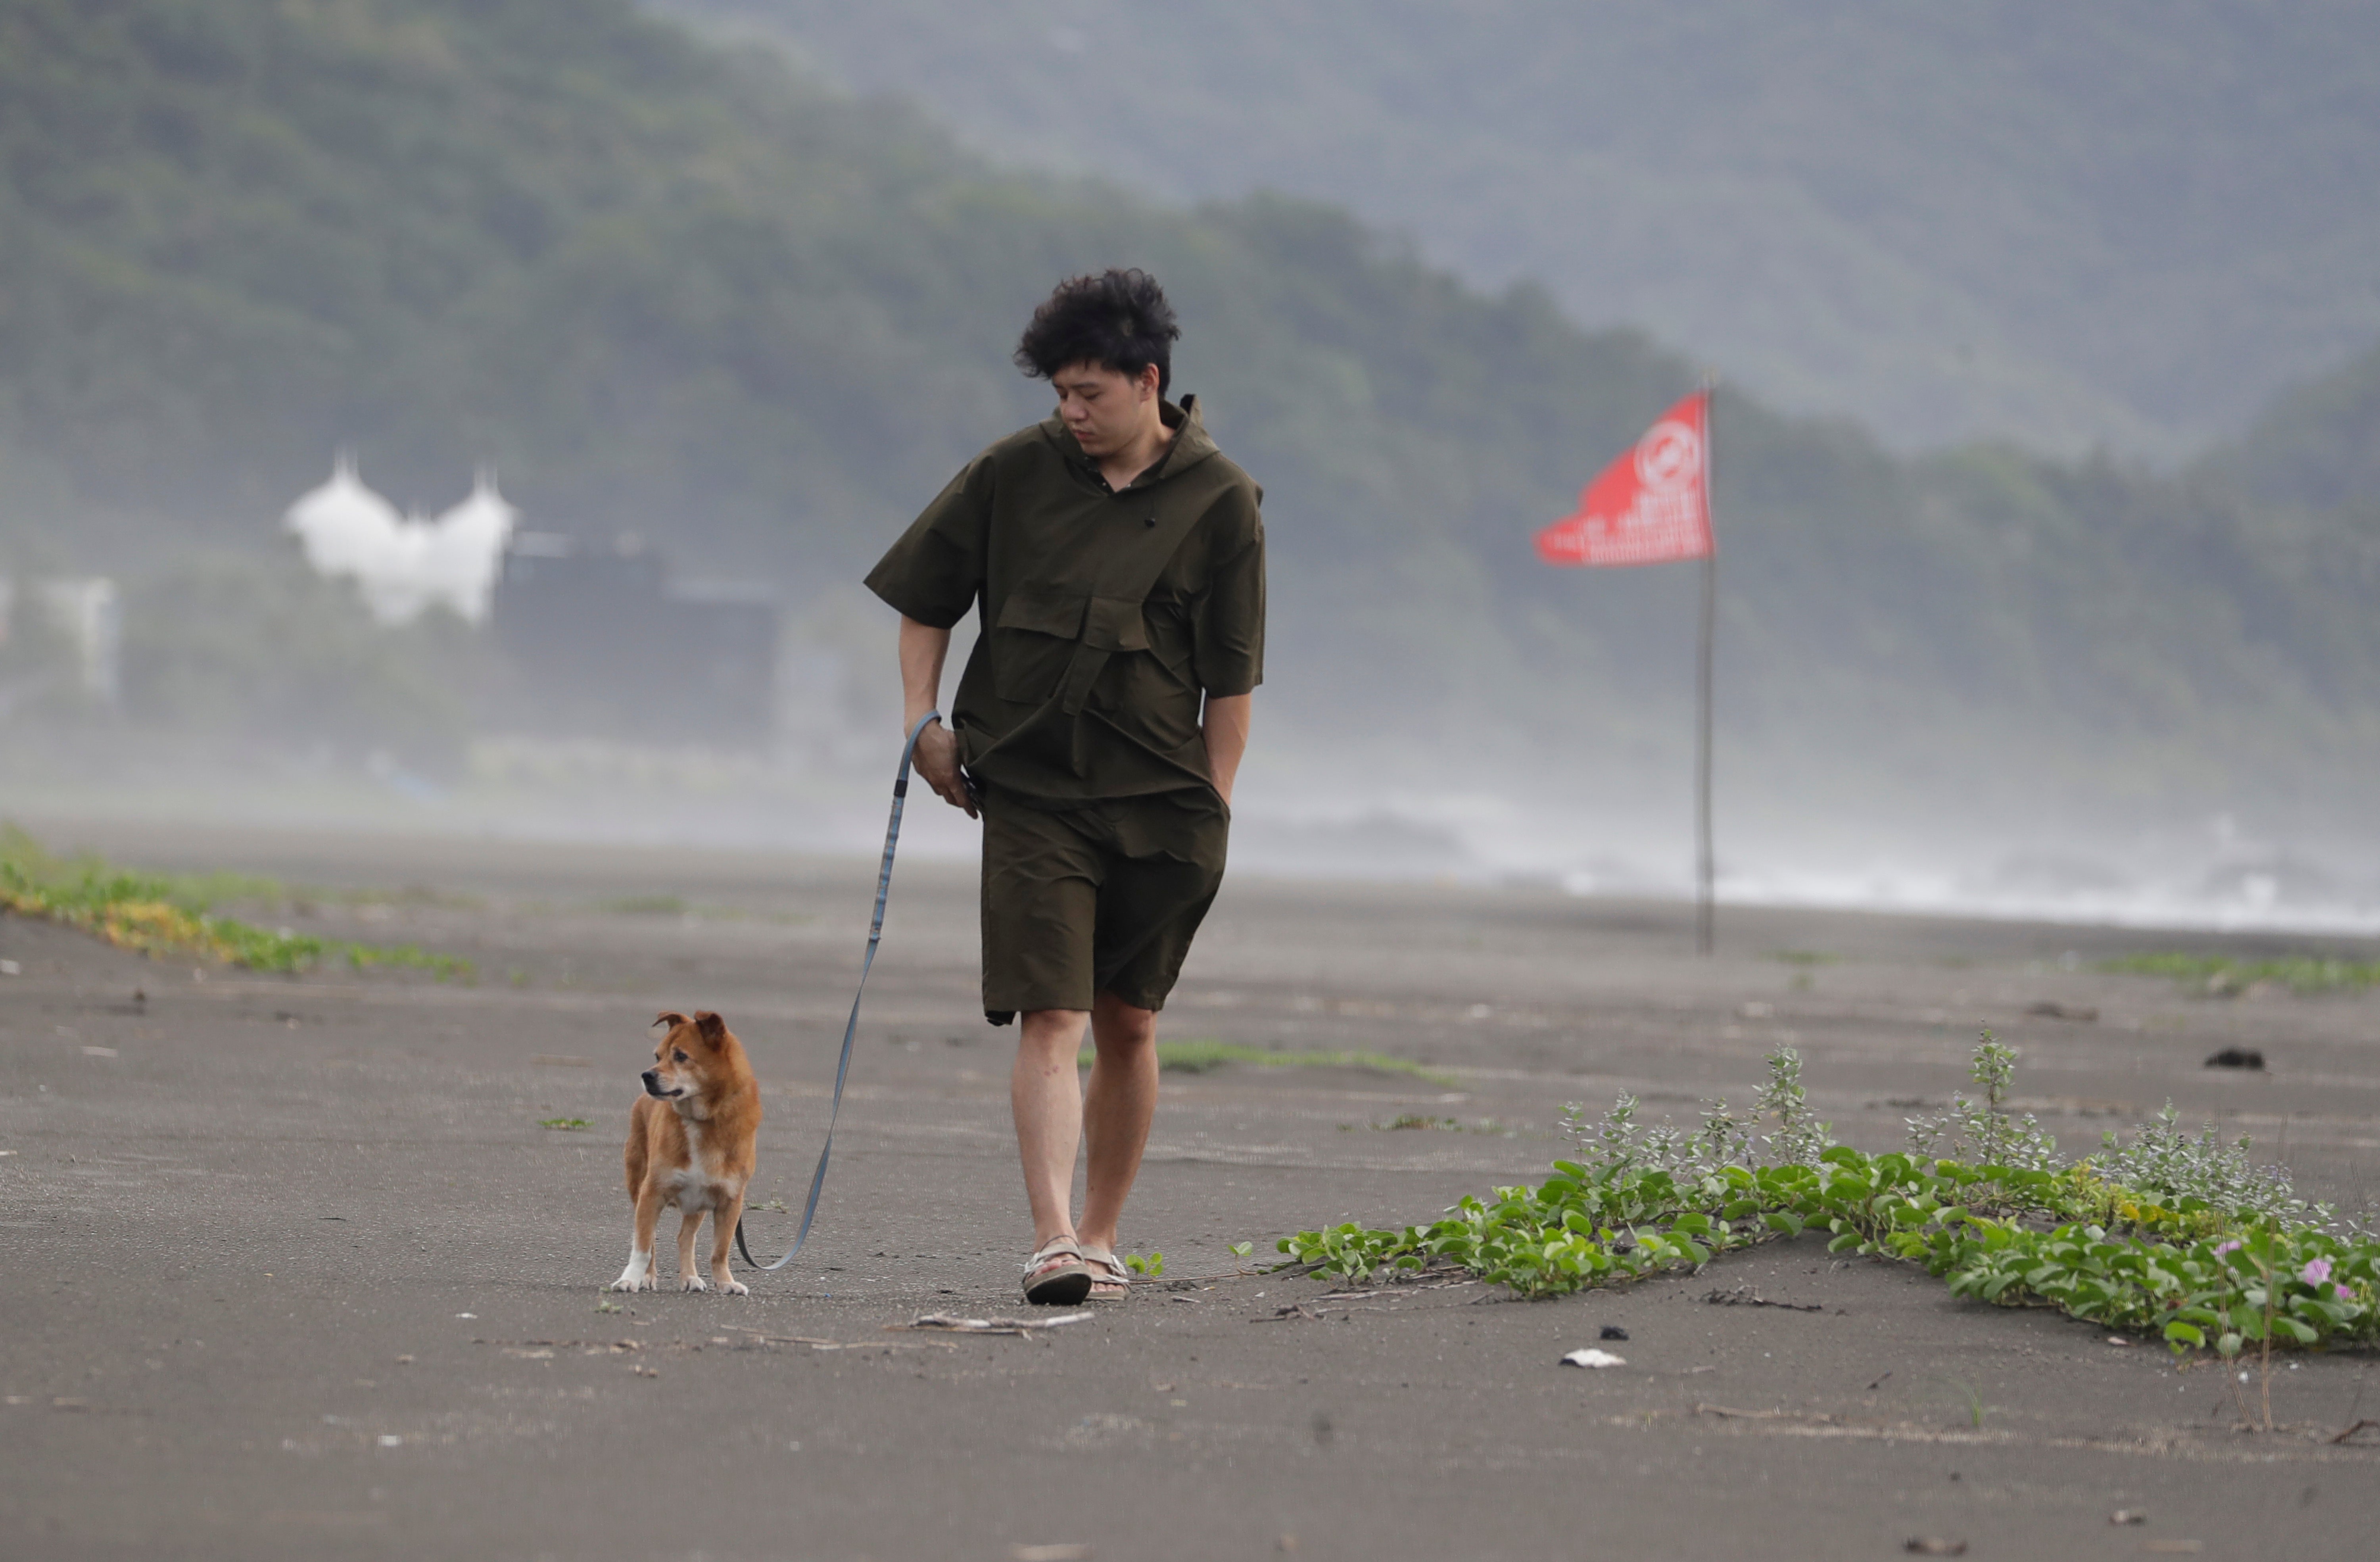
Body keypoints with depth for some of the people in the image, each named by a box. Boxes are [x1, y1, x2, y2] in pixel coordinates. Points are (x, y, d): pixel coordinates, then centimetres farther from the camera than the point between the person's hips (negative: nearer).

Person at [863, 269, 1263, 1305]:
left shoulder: (1219, 501, -1)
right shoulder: (1016, 473, 1)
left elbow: (1231, 676, 2)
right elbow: (925, 598, 13)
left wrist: (1213, 804, -1)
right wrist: (923, 718, 4)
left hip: (1159, 798, 1)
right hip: (1029, 794, -1)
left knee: (1129, 1025, 10)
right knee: (1050, 1020, -13)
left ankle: (1101, 1236, 23)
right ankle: (1053, 1243, -22)